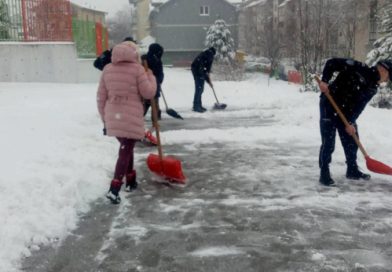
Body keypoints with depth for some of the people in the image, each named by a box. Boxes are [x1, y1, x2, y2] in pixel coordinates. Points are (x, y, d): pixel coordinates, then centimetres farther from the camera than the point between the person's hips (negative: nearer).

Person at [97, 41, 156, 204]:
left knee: (126, 148, 23)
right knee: (125, 152, -2)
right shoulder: (137, 69, -7)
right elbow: (148, 93, -4)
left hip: (113, 117, 5)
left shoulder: (107, 69, 7)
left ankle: (131, 181, 33)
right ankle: (114, 189, -10)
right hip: (131, 118, -5)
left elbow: (101, 97, 8)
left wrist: (104, 118, 16)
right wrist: (150, 76, 12)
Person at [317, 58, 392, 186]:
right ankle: (324, 173, 2)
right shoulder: (359, 68, -17)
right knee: (328, 142, -7)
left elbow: (359, 106, -4)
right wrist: (324, 80, -29)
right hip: (329, 105, -7)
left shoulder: (372, 88, 2)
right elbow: (332, 63, -19)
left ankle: (352, 170, 30)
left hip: (346, 111, 7)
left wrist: (350, 122, -16)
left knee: (352, 140, 13)